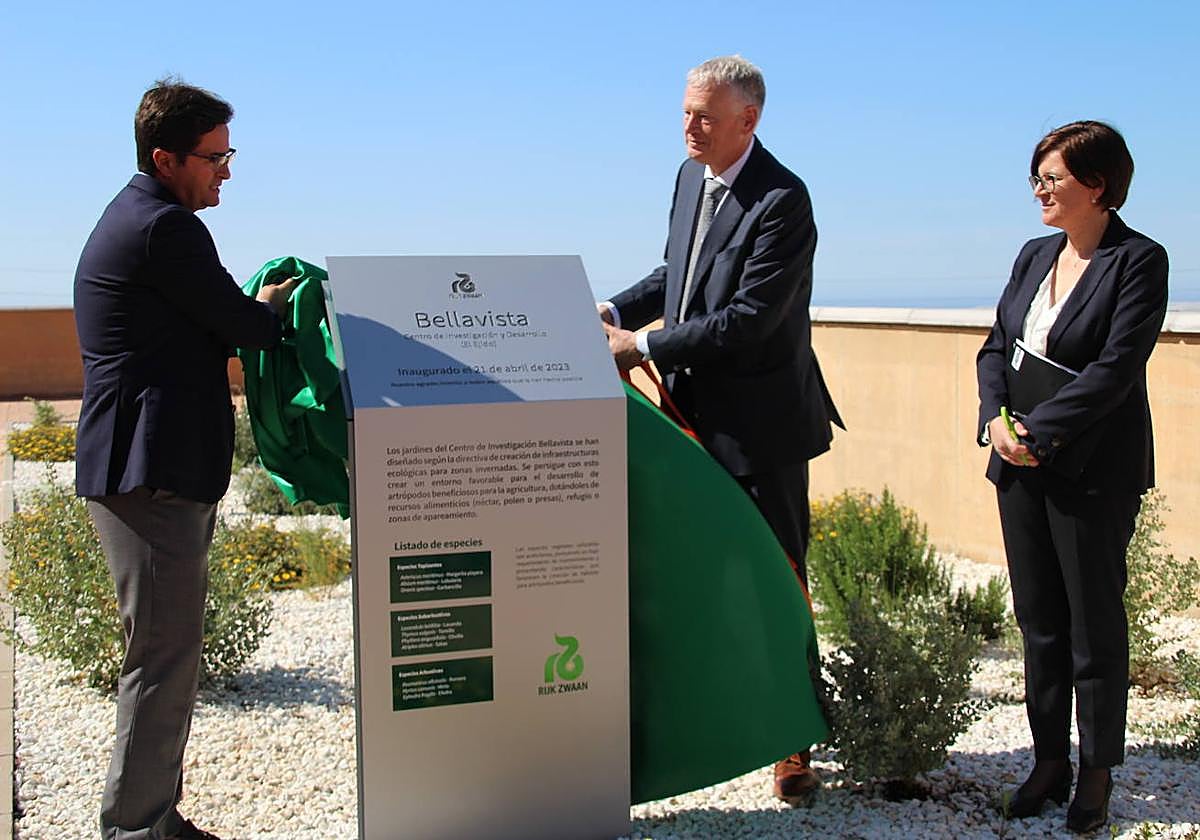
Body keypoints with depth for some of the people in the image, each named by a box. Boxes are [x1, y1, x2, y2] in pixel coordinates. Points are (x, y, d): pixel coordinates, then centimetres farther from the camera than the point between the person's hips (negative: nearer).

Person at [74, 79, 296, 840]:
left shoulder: (133, 221, 19)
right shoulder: (165, 228, -14)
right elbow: (246, 327, -11)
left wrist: (257, 306, 13)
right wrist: (284, 306, 8)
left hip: (159, 474, 11)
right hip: (152, 475, -11)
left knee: (170, 653, 16)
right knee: (163, 657, -5)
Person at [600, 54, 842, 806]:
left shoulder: (783, 202, -19)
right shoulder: (691, 176, 7)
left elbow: (747, 317, -24)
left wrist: (646, 346, -19)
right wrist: (618, 309, 2)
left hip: (759, 422, -8)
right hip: (697, 414, 8)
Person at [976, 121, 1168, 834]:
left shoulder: (1140, 260, -10)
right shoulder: (1035, 256, 11)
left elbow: (1116, 368, -18)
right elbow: (996, 348, 10)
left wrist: (1038, 430, -19)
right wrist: (996, 419, -7)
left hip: (1094, 472, -6)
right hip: (1022, 465, 6)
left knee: (1095, 626, 6)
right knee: (1039, 622, 12)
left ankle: (1097, 774, 21)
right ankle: (1050, 761, 25)